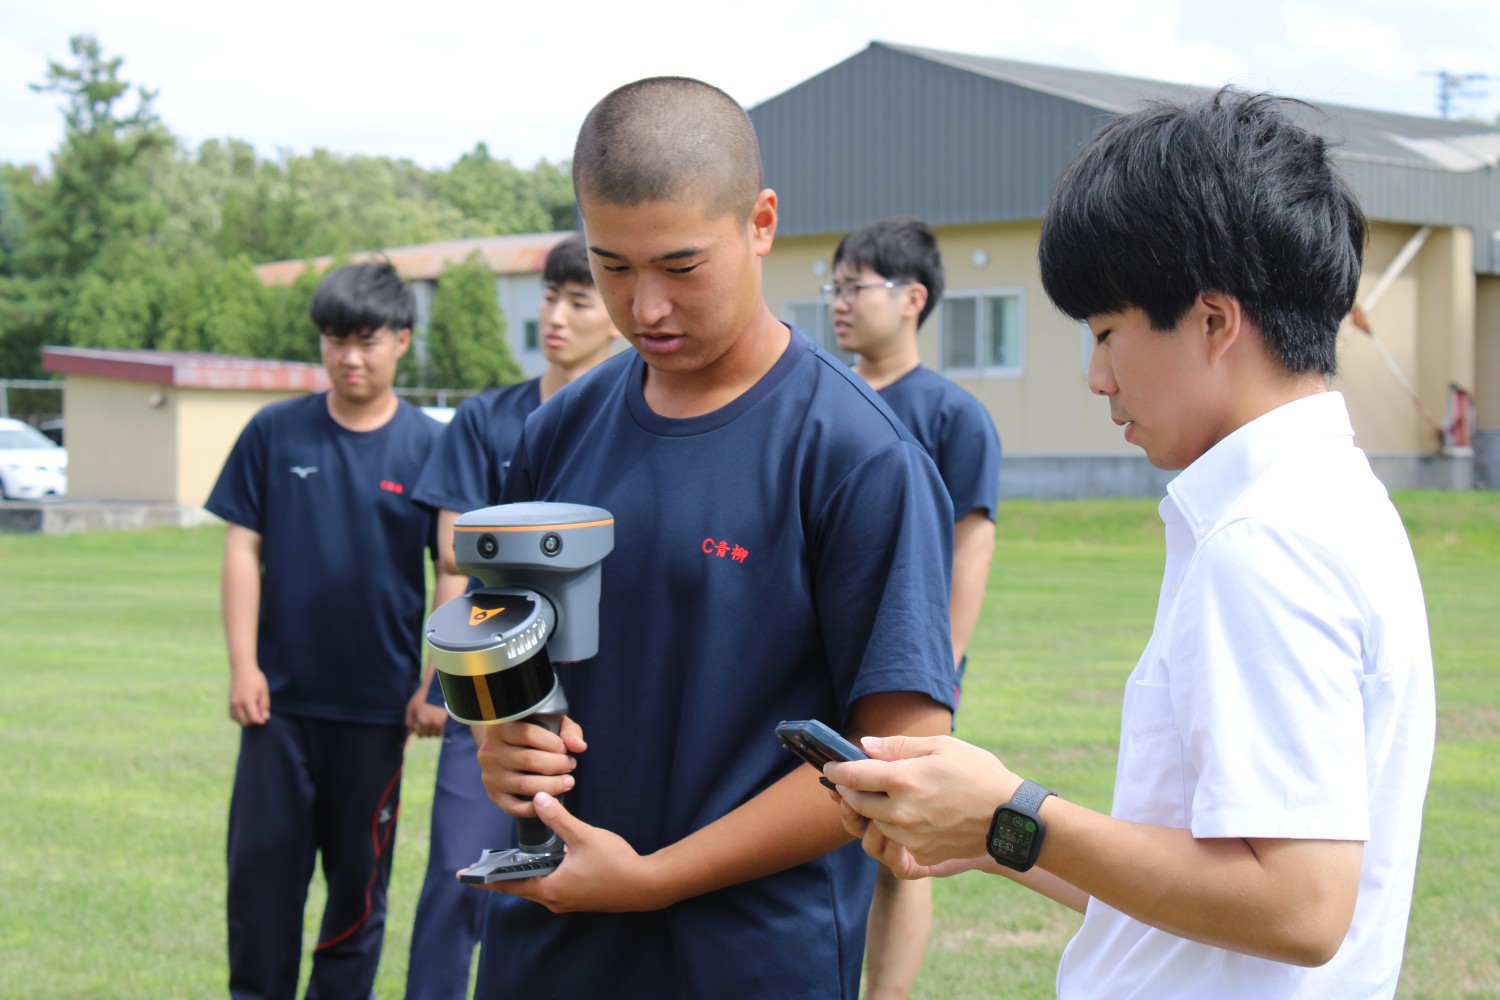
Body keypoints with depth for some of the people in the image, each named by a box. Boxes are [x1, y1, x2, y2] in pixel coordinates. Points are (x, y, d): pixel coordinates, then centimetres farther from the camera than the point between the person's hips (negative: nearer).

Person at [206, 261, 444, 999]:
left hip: (377, 703, 0)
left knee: (360, 878, 9)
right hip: (281, 696, 1)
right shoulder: (275, 433, 0)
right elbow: (243, 548, 2)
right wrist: (243, 664, -4)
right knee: (261, 864, 3)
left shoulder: (427, 447, -2)